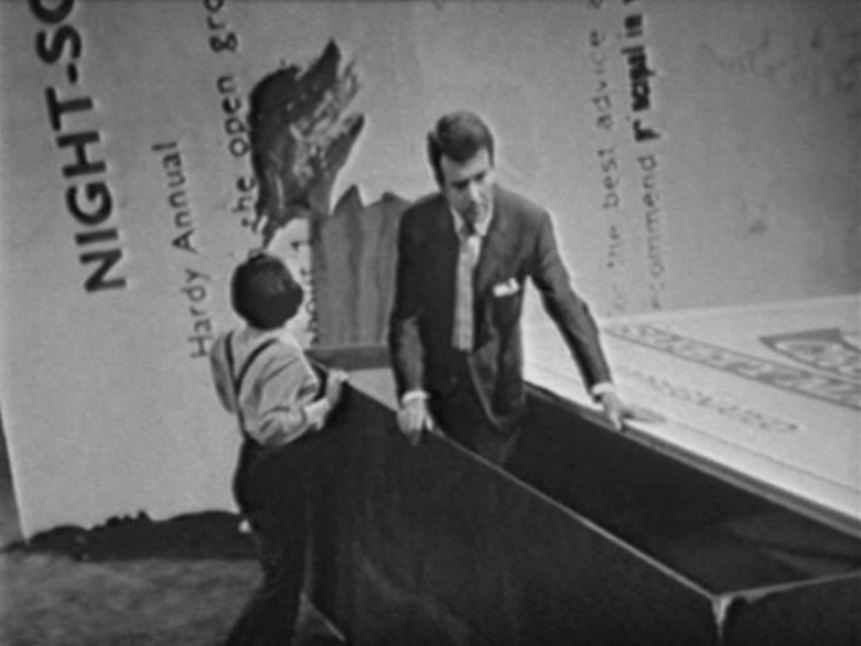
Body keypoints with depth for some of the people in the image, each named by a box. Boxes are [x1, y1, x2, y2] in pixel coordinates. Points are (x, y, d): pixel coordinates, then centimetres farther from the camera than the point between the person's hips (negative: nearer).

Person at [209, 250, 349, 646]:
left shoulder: (226, 346, -2)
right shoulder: (284, 356, -26)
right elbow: (273, 426, -28)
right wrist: (323, 406, -22)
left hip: (250, 465, 8)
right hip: (282, 472, -8)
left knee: (277, 567, 21)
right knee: (284, 573, 4)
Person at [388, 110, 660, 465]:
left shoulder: (529, 222, -15)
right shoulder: (417, 223, -12)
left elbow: (565, 305, -9)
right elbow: (406, 316, -8)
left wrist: (604, 389, -14)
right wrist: (412, 393, -20)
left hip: (495, 388, -1)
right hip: (433, 383, 1)